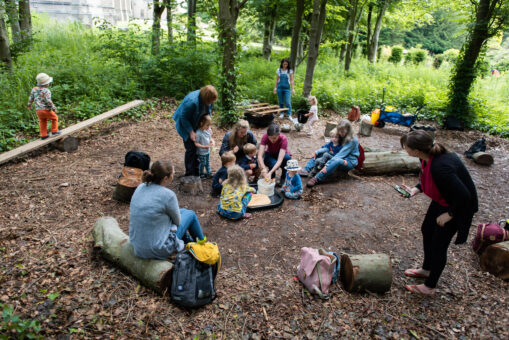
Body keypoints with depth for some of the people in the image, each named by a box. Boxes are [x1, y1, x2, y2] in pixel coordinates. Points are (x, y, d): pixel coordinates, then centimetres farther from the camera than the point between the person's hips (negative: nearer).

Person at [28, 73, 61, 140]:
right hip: (46, 109, -7)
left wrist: (29, 104, 33)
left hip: (38, 110, 7)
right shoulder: (46, 91, -16)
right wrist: (54, 107, -13)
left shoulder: (34, 89, 6)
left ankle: (43, 135, 23)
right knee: (55, 118, 16)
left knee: (42, 122, 20)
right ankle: (54, 131, 18)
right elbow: (48, 101, -23)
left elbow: (31, 98, 17)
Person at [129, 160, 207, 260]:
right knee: (190, 214, 14)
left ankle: (190, 241, 48)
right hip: (158, 250, -7)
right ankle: (201, 240, 41)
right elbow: (177, 221, -7)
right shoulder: (168, 195, -23)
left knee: (183, 211, 26)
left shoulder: (141, 187, -3)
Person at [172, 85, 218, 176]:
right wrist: (191, 132, -24)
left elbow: (208, 113, 5)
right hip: (186, 125, -7)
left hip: (197, 125, 7)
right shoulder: (192, 101, -35)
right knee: (191, 149, -7)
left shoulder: (208, 99, -13)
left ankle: (197, 172, 22)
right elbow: (183, 117, -25)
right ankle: (189, 174, 5)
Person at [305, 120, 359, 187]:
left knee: (337, 161, -39)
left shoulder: (353, 140, -17)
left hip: (350, 162, -9)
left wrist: (327, 165, -32)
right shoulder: (341, 138, 9)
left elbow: (341, 154, -25)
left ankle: (317, 179, -46)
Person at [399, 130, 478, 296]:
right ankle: (426, 269, 45)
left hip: (458, 206, -9)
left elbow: (464, 195, -32)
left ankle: (429, 287, 24)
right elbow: (428, 180, 9)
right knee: (427, 231, 21)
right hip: (442, 201, 9)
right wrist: (415, 190, -5)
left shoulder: (441, 167, -39)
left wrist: (450, 214, -19)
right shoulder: (428, 157, -11)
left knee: (438, 245, 3)